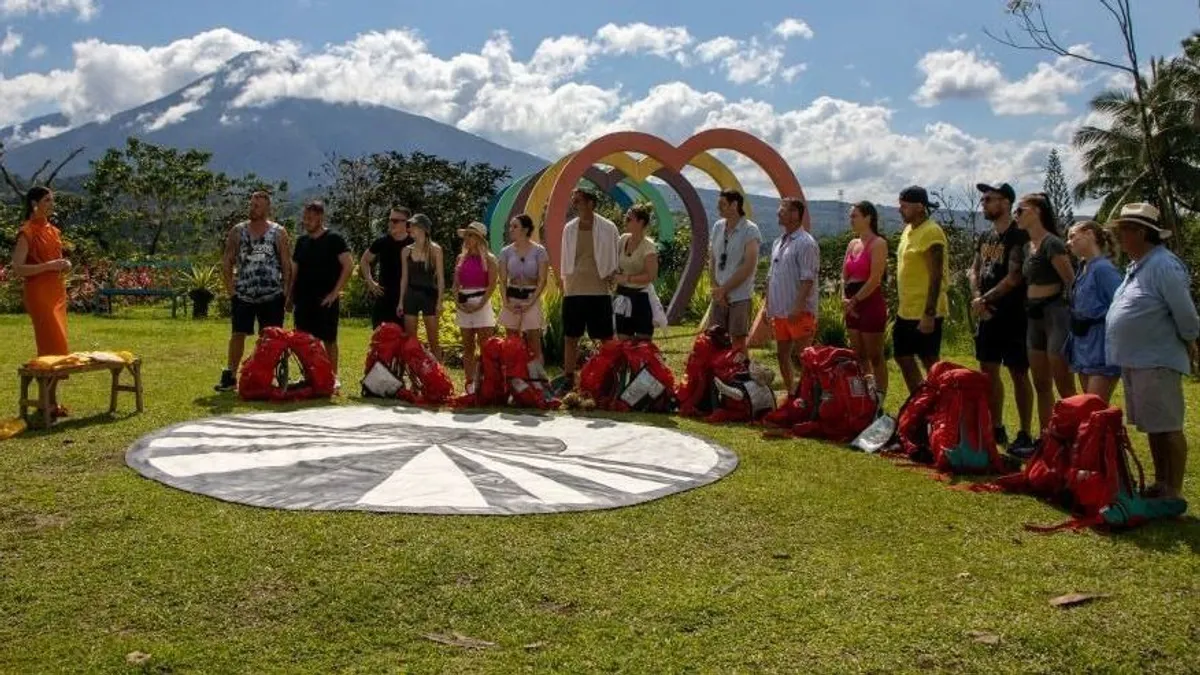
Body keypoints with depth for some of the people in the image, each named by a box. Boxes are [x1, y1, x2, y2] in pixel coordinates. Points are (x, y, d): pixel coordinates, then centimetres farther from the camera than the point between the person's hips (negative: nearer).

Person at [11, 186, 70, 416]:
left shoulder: (53, 231, 14)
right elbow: (17, 269, -17)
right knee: (53, 347, -10)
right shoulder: (27, 232, -10)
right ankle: (47, 402, -4)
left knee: (56, 346, 8)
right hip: (38, 293, -8)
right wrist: (49, 265, -22)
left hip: (57, 292, 8)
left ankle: (51, 400, 14)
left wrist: (64, 264, 5)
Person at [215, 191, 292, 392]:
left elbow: (287, 264, 1)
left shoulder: (278, 232, 1)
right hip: (242, 294, 1)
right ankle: (230, 376, 9)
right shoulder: (237, 231, 5)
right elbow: (226, 262, 8)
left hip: (272, 296, -1)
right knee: (238, 334, 2)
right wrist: (230, 289, -1)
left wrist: (286, 293, -5)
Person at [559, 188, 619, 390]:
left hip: (599, 291, -3)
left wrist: (614, 273, -4)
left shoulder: (607, 228, -4)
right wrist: (565, 282, 9)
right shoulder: (569, 228, 7)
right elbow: (565, 259, 13)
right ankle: (568, 379, 14)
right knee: (570, 337, 6)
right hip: (573, 291, 3)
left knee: (605, 338, 3)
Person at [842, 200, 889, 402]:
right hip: (852, 306, 8)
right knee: (859, 356, 12)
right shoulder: (852, 244, 14)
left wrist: (853, 301, -12)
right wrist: (844, 299, -3)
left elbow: (875, 279, -15)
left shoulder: (878, 243, -8)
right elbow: (844, 277, 13)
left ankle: (880, 399, 3)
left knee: (875, 357, -3)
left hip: (871, 303, -8)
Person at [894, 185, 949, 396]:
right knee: (903, 357, 17)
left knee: (930, 363, 0)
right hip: (906, 311, 10)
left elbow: (936, 276, -20)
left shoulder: (931, 232, -16)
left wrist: (929, 314, -23)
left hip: (925, 313, -10)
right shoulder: (909, 230, 12)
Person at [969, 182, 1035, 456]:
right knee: (988, 370, 12)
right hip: (987, 315, 8)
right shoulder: (985, 237, 13)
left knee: (1018, 374, -3)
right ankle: (996, 428, 23)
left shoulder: (1019, 237, -11)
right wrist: (977, 298, -7)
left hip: (1012, 316, -8)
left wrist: (985, 299, -11)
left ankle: (1025, 435, 3)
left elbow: (1015, 278, -17)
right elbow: (974, 271, 12)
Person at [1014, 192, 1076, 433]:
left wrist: (1070, 314, -9)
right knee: (1041, 385, 13)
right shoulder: (1027, 247, 13)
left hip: (1055, 314, -9)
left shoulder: (1052, 244, -13)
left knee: (1064, 387, -5)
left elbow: (1072, 282, -13)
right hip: (1034, 317, 9)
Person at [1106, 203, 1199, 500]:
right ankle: (1160, 485, 26)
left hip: (1157, 362, -10)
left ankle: (1174, 493, 5)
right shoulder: (1137, 266, 13)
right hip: (1134, 361, 10)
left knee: (1168, 428, -2)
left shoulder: (1163, 266, -18)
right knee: (1152, 428, 16)